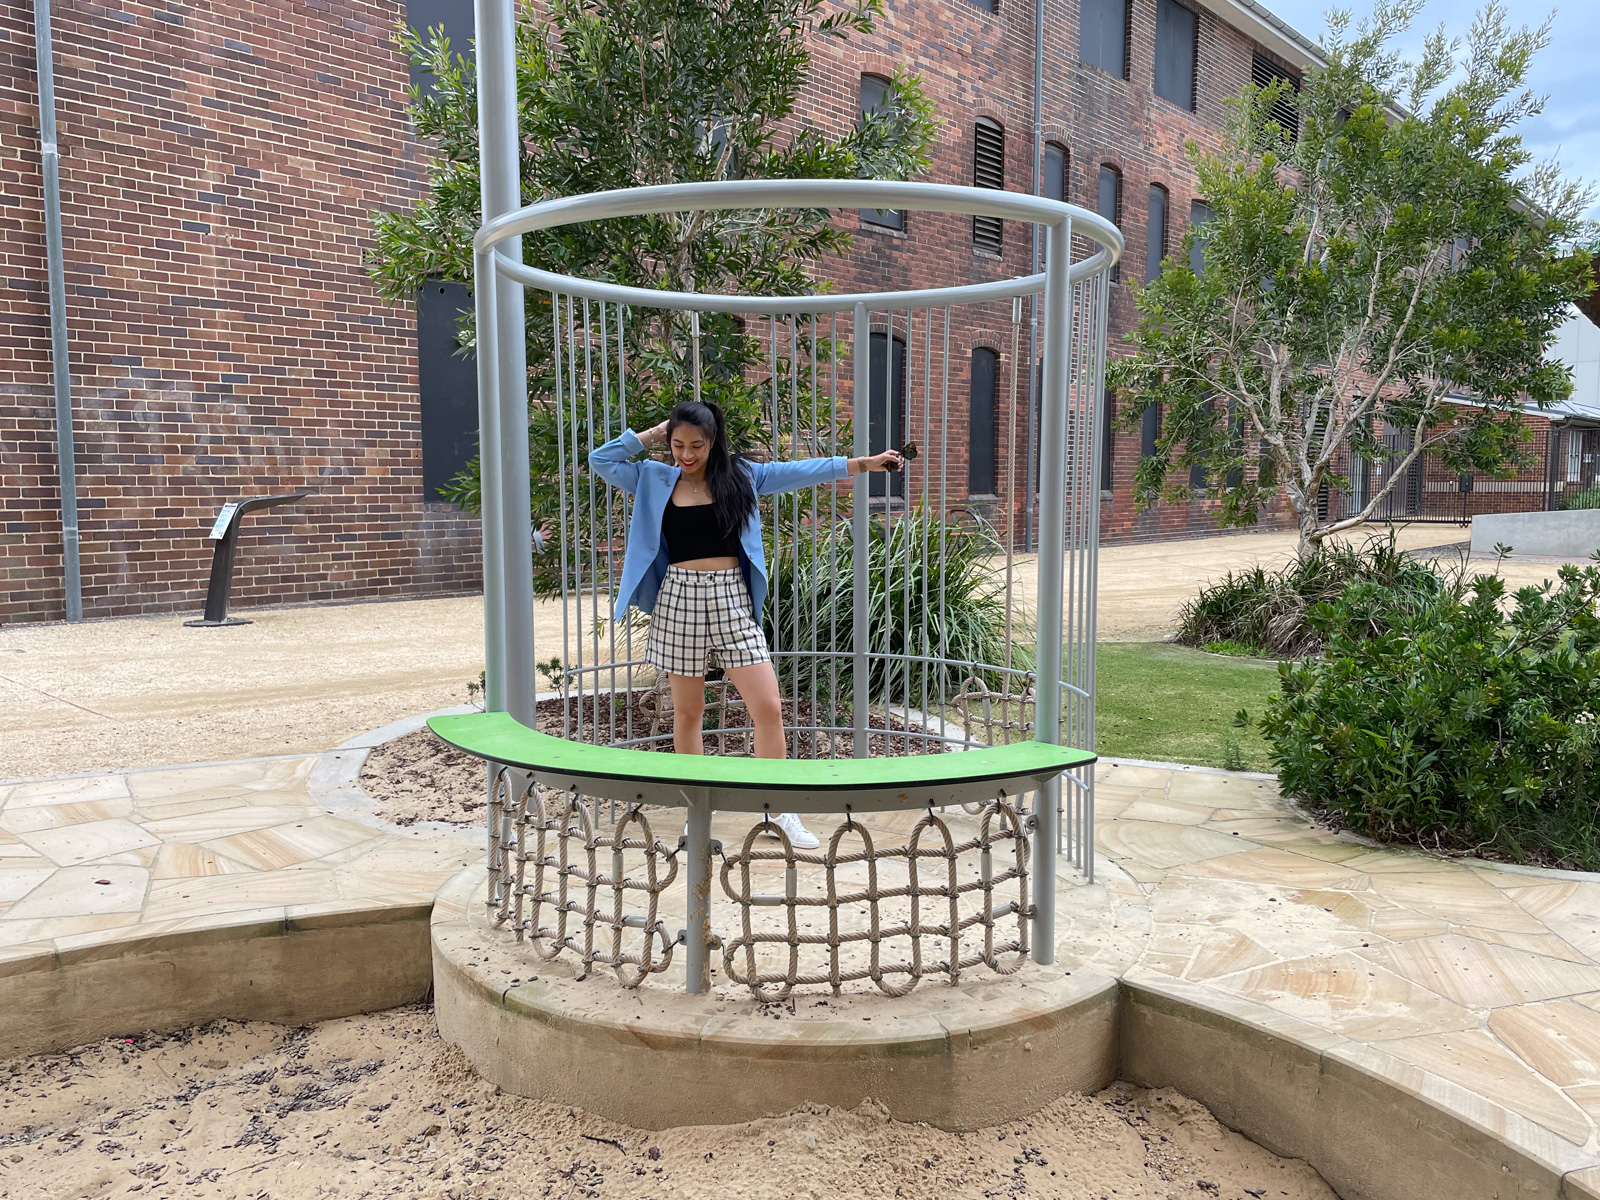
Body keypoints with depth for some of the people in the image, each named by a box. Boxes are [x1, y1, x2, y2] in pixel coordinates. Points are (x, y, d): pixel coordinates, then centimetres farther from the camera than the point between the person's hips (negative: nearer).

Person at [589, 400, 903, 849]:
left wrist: (864, 463, 3)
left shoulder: (740, 475, 4)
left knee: (768, 708, -5)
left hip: (732, 598, 0)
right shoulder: (655, 480, 6)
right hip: (679, 599, 1)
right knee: (688, 711, 8)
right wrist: (651, 435, 3)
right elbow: (601, 460, 6)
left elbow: (801, 471, 5)